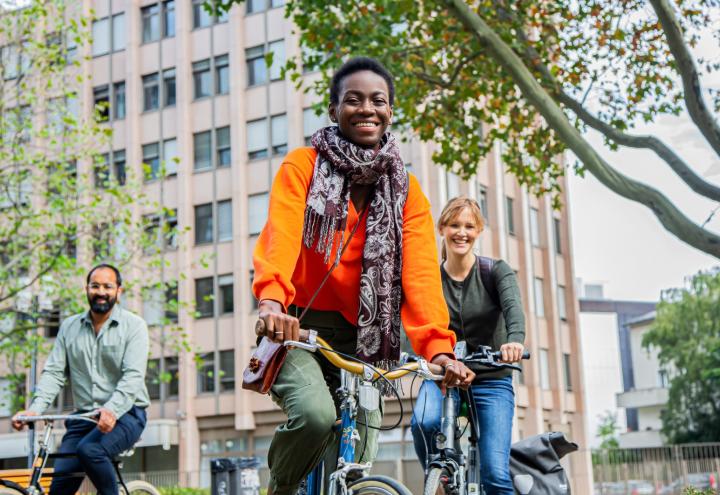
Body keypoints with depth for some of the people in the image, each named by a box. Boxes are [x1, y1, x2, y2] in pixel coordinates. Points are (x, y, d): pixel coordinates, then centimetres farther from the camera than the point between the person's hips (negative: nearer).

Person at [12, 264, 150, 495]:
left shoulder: (134, 325, -3)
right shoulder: (69, 327, 11)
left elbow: (133, 376, -15)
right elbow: (53, 372, 4)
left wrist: (112, 410, -32)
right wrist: (35, 409, -13)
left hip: (124, 415, -4)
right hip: (83, 417, 4)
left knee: (89, 450, -32)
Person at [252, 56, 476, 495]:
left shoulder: (406, 189, 6)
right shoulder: (304, 166, -2)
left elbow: (421, 271, -8)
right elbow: (281, 235, -20)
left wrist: (438, 347, -24)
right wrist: (271, 301, -41)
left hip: (361, 338, 3)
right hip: (298, 327, -3)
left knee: (356, 460, -5)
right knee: (316, 414, -28)